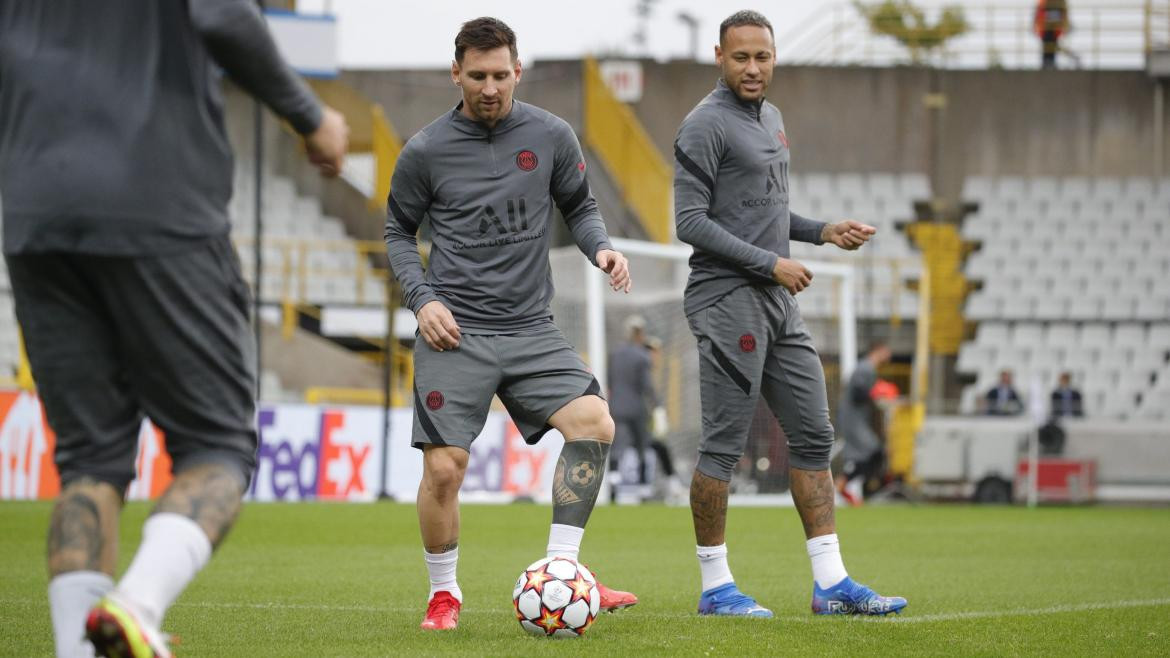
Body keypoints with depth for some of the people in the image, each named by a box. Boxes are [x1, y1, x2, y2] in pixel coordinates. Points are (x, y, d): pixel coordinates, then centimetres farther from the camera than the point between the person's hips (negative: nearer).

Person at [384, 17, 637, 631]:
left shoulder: (551, 136, 3)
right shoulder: (426, 151, -1)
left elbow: (578, 206, 17)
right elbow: (398, 232, 11)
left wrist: (601, 247, -4)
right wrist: (422, 298, -4)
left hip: (531, 328, 2)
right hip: (455, 331, -2)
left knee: (594, 422, -19)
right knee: (443, 466, -11)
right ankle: (444, 593, 12)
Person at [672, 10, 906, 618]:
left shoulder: (770, 118, 18)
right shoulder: (706, 125, -10)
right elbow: (690, 221, -15)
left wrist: (824, 232, 12)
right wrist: (771, 263, -17)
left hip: (778, 304, 9)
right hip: (728, 300, -9)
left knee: (813, 435, 6)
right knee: (724, 444, -5)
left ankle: (831, 584, 7)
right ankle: (715, 587, 2)